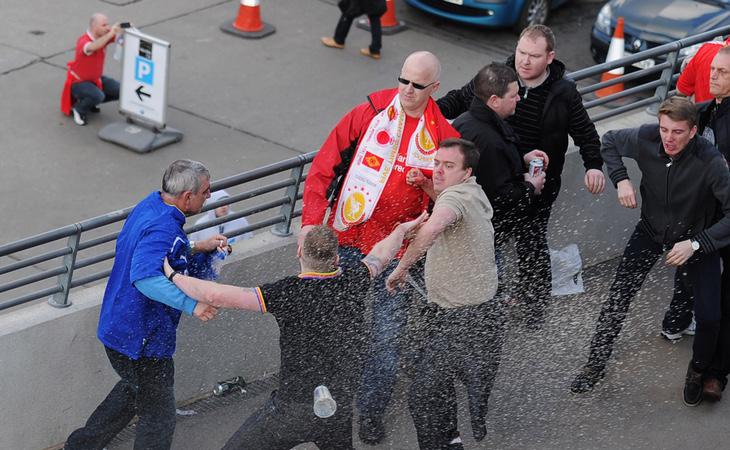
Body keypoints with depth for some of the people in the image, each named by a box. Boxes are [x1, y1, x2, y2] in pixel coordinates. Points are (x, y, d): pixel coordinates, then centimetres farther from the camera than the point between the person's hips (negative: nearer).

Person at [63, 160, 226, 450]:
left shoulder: (150, 205, 4)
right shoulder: (164, 228, -28)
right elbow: (145, 276, -42)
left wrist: (195, 249, 15)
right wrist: (190, 304, -45)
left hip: (117, 328, 10)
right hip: (142, 340, -10)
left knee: (134, 389, 33)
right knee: (159, 419, 5)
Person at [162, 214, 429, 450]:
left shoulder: (286, 293, -17)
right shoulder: (354, 281, -3)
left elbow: (217, 297, -22)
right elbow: (381, 254, 20)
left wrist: (173, 276, -7)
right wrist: (402, 230, 41)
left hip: (294, 410, -5)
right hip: (342, 409, 5)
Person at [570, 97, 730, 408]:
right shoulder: (646, 139, -24)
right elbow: (609, 141, -1)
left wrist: (695, 244, -38)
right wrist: (620, 180, -16)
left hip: (696, 237, -3)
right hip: (652, 229, 3)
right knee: (617, 299, 1)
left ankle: (699, 371, 22)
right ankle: (596, 364, 21)